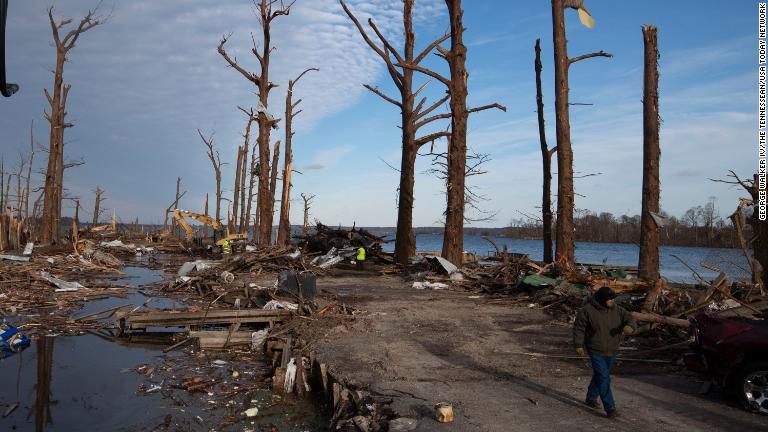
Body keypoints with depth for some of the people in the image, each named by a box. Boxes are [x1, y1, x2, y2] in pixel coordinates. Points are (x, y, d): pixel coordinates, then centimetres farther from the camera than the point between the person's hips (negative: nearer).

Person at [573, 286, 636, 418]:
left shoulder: (617, 310, -4)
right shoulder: (588, 310, -16)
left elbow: (630, 319, -8)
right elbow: (578, 327, -9)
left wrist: (629, 327, -32)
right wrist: (578, 345, -10)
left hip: (611, 351, 5)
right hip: (596, 351, -5)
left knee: (600, 375, 19)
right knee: (604, 379, -9)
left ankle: (591, 398, 37)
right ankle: (610, 408, -4)